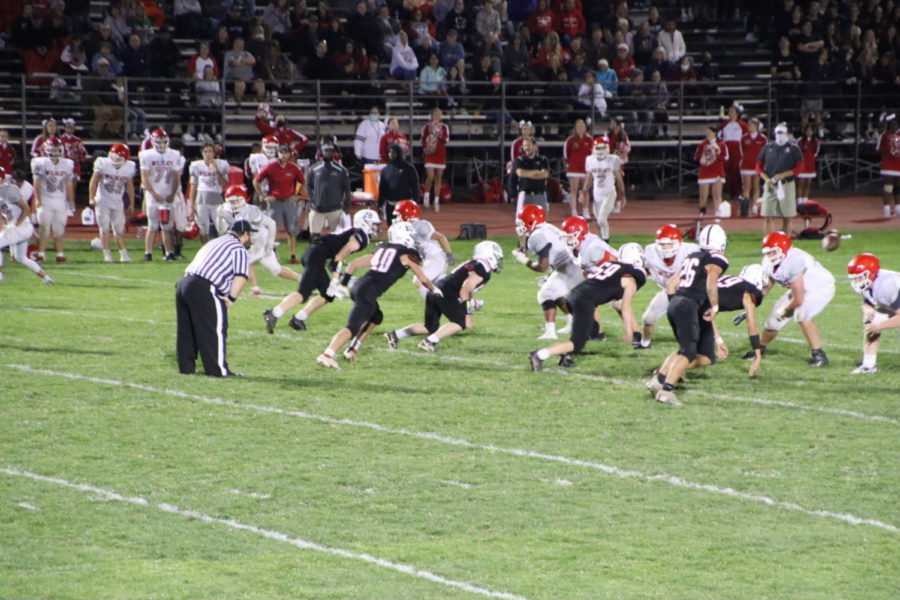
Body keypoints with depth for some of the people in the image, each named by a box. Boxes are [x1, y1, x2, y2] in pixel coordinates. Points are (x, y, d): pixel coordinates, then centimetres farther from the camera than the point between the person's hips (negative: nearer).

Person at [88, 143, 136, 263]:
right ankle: (107, 255, 0)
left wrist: (131, 203, 10)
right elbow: (94, 181, -6)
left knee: (119, 229, 5)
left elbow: (130, 186, 9)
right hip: (103, 201, -3)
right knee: (105, 228, -2)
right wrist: (91, 198, -12)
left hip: (118, 202, 3)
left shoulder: (129, 167, -3)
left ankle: (123, 254, 8)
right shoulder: (103, 164, -12)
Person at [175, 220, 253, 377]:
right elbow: (240, 277, -12)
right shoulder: (239, 250, 0)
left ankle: (186, 367, 24)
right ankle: (218, 369, 1)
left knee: (187, 329, 16)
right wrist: (231, 299, -5)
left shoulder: (215, 243, 28)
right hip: (204, 290, -9)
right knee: (216, 330, 0)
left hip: (183, 282, 9)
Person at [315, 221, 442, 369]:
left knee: (376, 317, 30)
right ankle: (327, 355, -33)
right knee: (353, 327, -17)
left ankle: (352, 350, 24)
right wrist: (434, 289, 34)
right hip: (369, 291, -8)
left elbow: (354, 264, 19)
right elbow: (423, 279, 15)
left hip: (359, 285, 8)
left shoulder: (381, 249, 22)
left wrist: (343, 283, 25)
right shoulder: (407, 255, 5)